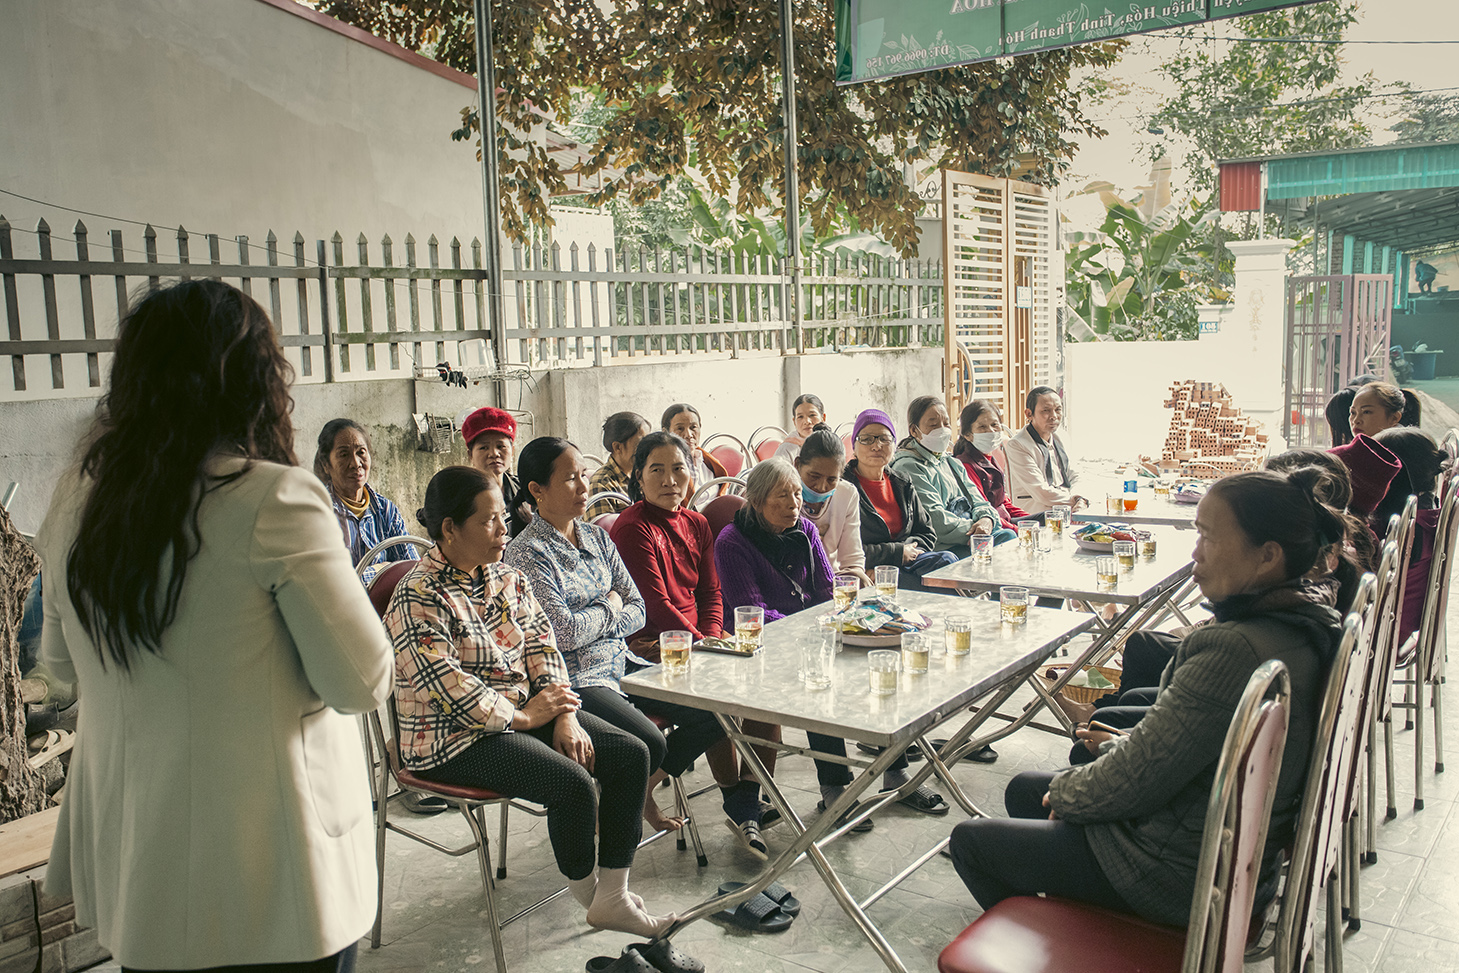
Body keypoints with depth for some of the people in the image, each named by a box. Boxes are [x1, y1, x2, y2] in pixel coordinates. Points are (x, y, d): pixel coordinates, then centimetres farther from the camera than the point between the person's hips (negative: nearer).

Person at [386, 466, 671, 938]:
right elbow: (446, 687, -21)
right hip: (455, 737, -8)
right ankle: (587, 895, 4)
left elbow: (541, 642, 5)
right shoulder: (418, 597, -16)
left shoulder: (506, 577, 8)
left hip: (525, 710, 9)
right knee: (573, 783, -26)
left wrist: (564, 715, -9)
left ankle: (612, 898, 2)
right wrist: (520, 717, -16)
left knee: (631, 753, -5)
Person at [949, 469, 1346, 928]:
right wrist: (1128, 744, 7)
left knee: (969, 841, 6)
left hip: (1183, 875, -10)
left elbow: (1133, 784, -24)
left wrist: (1064, 791, -5)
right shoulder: (1305, 622, -3)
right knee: (1023, 789, 25)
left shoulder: (1233, 650, -34)